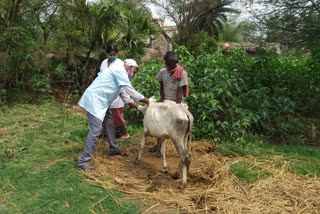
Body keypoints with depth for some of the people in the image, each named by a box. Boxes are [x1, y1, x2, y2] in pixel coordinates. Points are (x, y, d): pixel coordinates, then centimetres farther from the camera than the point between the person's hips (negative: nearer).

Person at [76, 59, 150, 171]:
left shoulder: (120, 76, 19)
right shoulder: (120, 70, -11)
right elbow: (131, 91, -15)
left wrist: (139, 108, 12)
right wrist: (148, 101, -7)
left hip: (101, 101, 11)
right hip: (94, 99, -11)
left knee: (109, 122, 19)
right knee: (95, 130, -14)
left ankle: (114, 149, 35)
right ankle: (83, 161, -7)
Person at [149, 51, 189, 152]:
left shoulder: (182, 73, -15)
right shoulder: (162, 72, -4)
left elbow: (180, 92, -16)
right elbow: (161, 88, 3)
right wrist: (162, 101, -6)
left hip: (176, 102, -3)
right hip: (165, 101, 4)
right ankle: (158, 144, 21)